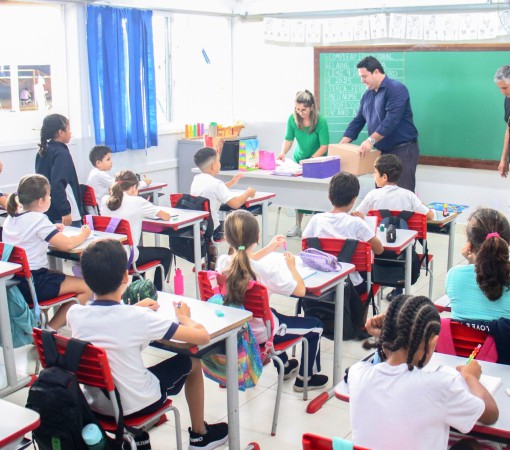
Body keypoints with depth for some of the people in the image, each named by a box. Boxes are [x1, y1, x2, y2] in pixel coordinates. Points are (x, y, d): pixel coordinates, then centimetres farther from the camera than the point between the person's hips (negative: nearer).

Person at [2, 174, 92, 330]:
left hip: (11, 281, 9)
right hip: (32, 284, -9)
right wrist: (82, 235, 1)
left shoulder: (11, 217, 9)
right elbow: (66, 244, -18)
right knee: (86, 288, -6)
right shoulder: (38, 220, -15)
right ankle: (51, 329, -3)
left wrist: (51, 230, 16)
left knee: (62, 277, 32)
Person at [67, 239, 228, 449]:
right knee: (192, 361, 17)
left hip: (95, 403, 5)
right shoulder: (138, 318, -27)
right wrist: (185, 318, -3)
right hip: (134, 406, -4)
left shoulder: (74, 313, -13)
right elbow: (203, 337, -23)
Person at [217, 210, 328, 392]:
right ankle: (306, 378, 36)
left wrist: (269, 248, 16)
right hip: (259, 334, -6)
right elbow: (300, 290, -22)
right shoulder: (265, 269, -33)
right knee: (316, 326, 17)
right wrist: (291, 265, -4)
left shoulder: (222, 262, -15)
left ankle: (284, 366, 56)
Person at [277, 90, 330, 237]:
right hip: (299, 159, 3)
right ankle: (297, 226, 15)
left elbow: (324, 146, -20)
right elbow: (288, 140, -3)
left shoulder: (320, 121, -22)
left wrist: (311, 161, -29)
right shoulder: (292, 119, -12)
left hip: (317, 160, -3)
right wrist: (283, 153, -22)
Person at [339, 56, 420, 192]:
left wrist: (371, 140, -28)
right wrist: (341, 144, 3)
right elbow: (358, 120, 14)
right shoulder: (367, 95, 12)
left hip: (403, 149, -7)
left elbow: (392, 119, -24)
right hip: (381, 151, 7)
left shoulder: (396, 89, -13)